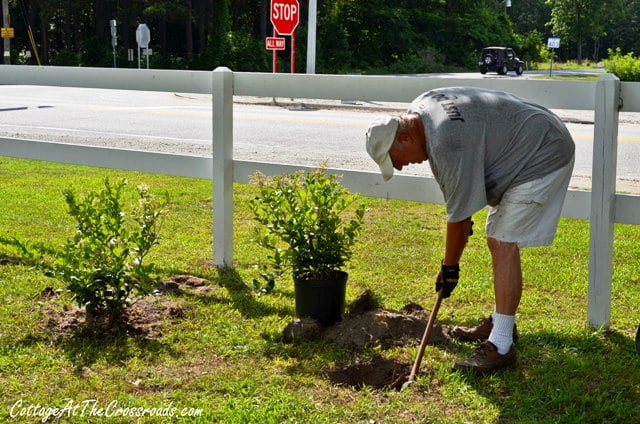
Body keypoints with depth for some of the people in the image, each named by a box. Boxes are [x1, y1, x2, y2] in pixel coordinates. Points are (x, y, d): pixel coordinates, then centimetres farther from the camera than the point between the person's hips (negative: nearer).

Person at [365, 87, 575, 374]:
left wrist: (449, 268, -10)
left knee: (504, 244, -16)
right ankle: (500, 323, 27)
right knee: (496, 240, 14)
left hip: (543, 155, -11)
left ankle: (501, 347, -16)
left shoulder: (447, 145, -31)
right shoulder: (417, 110, -1)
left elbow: (459, 216, -23)